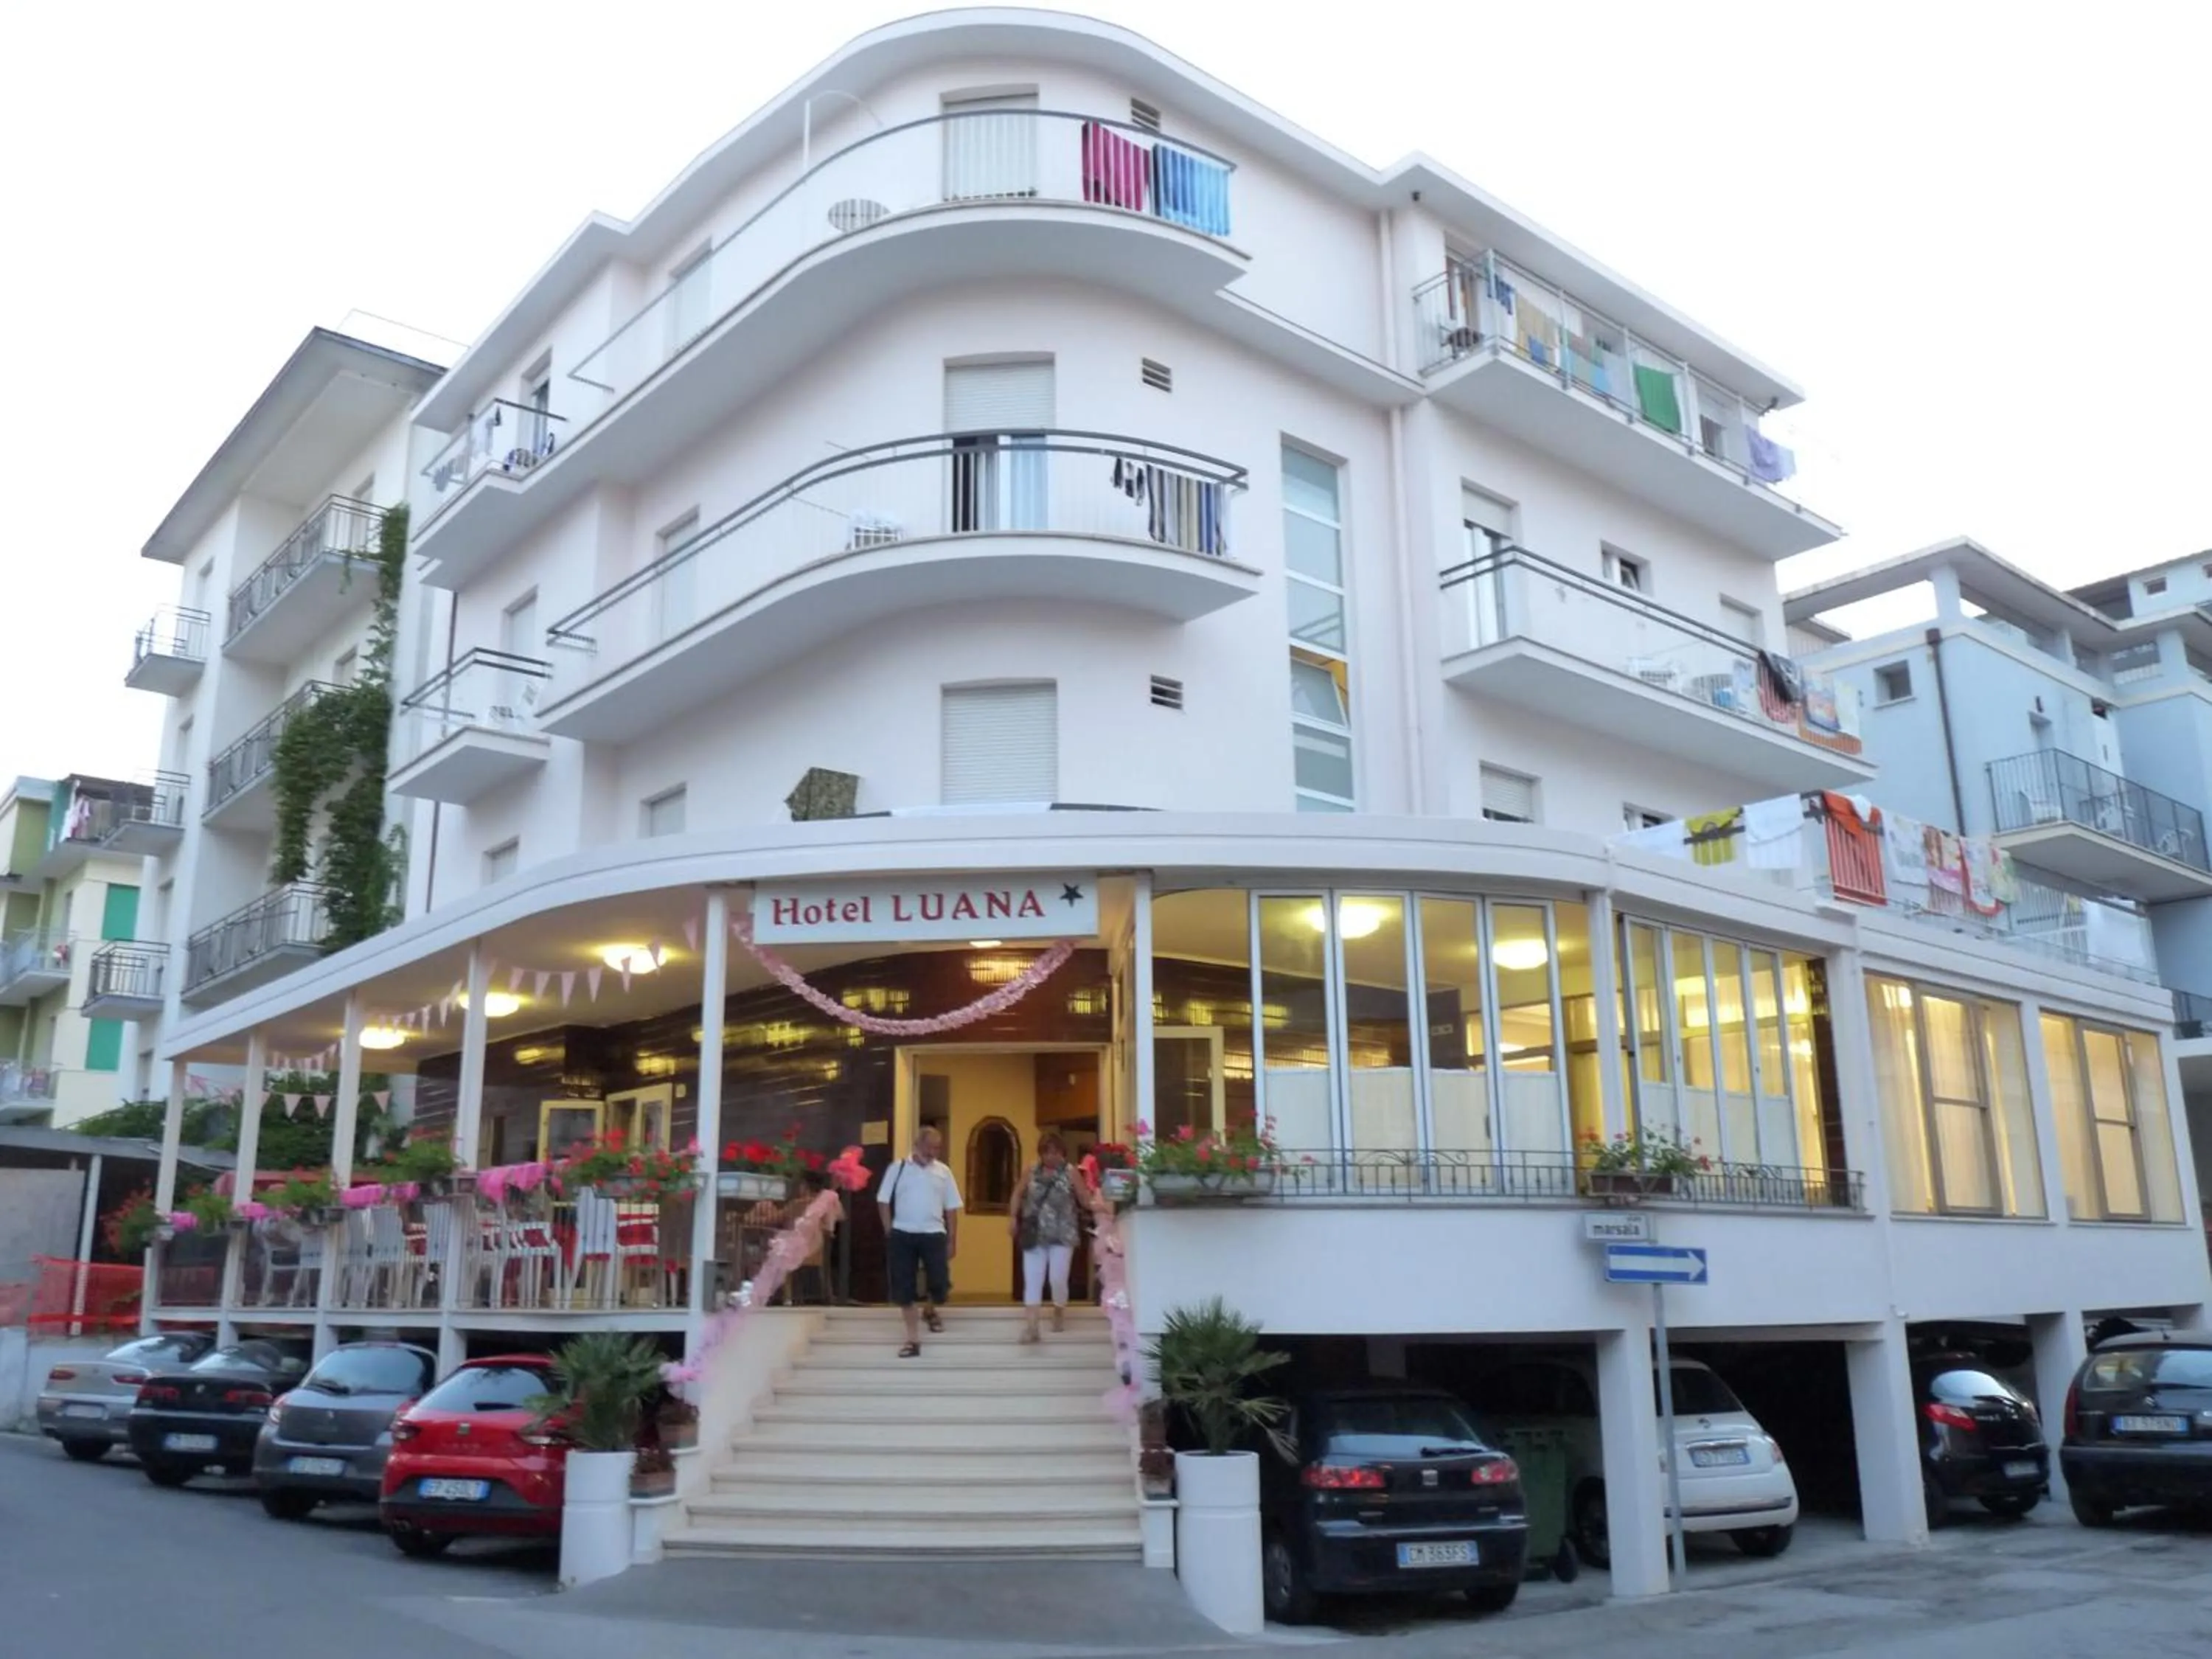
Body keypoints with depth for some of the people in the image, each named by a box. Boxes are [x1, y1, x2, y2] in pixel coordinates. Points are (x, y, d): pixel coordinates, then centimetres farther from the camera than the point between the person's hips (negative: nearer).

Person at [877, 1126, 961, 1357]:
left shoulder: (943, 1172, 5)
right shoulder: (898, 1168, 1)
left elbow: (952, 1208, 8)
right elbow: (884, 1201, 3)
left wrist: (952, 1240, 5)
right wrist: (889, 1232, -4)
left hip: (933, 1234, 1)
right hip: (902, 1235, -1)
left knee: (940, 1282, -3)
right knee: (903, 1288, 0)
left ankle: (930, 1310, 32)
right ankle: (913, 1339, 11)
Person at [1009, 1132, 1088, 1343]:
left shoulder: (1071, 1172, -4)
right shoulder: (1032, 1171, 6)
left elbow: (1084, 1199, -6)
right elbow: (1018, 1194, 16)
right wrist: (1013, 1217, 5)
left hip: (1062, 1236, -3)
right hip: (1034, 1235, 3)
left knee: (1058, 1279, 1)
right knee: (1032, 1281, -3)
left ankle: (1059, 1313, 32)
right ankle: (1030, 1328, -5)